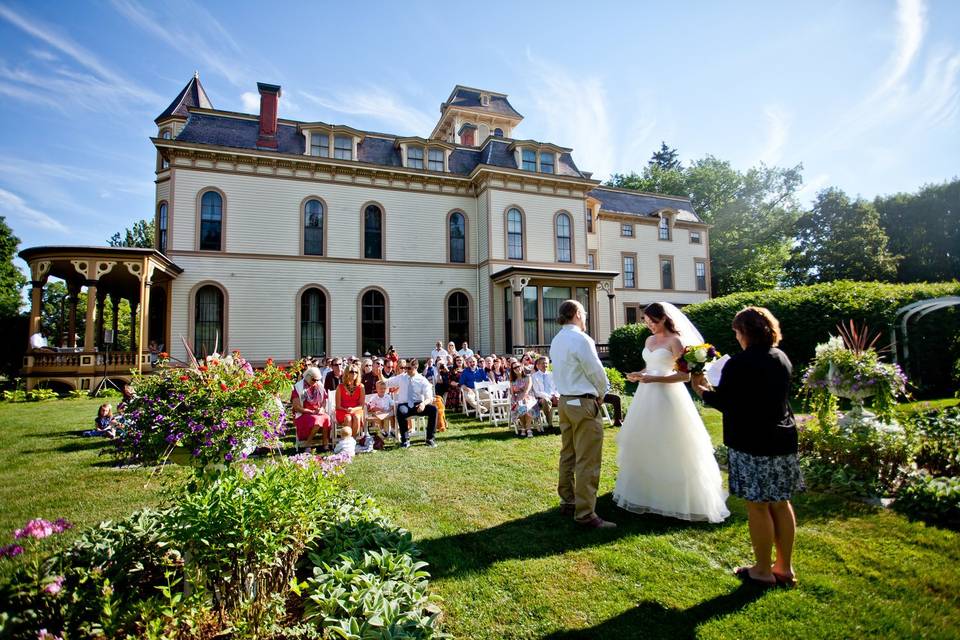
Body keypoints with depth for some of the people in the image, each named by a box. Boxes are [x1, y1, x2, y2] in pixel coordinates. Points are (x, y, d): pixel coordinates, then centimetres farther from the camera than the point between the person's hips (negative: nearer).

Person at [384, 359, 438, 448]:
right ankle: (404, 440, -22)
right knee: (401, 411, -37)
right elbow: (385, 383, 17)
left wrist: (423, 403, -31)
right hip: (404, 405, 0)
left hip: (418, 405, 0)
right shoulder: (401, 378, 9)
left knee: (433, 409, -28)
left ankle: (430, 438, -12)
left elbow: (429, 398, -9)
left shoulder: (422, 380, 0)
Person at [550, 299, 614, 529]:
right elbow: (597, 373, -13)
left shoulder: (556, 341, 10)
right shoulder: (581, 339, -16)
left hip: (564, 401, 9)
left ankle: (567, 502, 26)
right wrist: (600, 394, 7)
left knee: (568, 455, 16)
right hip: (584, 403, -9)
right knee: (587, 461, -4)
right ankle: (585, 514, 0)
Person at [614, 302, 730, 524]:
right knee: (644, 444, 11)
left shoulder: (675, 340, -9)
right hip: (647, 397, 7)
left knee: (668, 447, 0)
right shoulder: (649, 340, 12)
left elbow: (684, 375, -13)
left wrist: (655, 379, -21)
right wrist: (638, 374, -1)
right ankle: (646, 491, 25)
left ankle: (673, 496, 15)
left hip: (667, 397, -7)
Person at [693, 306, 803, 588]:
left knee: (758, 507, 5)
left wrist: (702, 390, 7)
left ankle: (763, 570, 18)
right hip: (783, 440, 8)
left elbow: (723, 402, -12)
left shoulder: (739, 364, -17)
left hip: (751, 445, -7)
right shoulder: (782, 359, 7)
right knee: (781, 503, 16)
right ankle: (785, 567, 28)